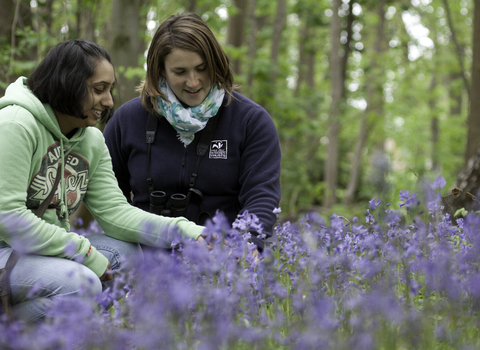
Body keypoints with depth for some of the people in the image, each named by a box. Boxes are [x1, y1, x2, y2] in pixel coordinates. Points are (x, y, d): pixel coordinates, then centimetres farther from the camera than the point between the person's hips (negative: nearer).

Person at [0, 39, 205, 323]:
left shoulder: (92, 140, 8)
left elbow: (114, 210, 0)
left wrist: (187, 232, -16)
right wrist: (87, 255, -21)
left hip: (49, 249, 9)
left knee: (126, 250, -8)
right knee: (81, 282, -29)